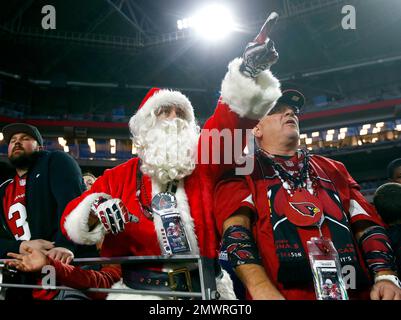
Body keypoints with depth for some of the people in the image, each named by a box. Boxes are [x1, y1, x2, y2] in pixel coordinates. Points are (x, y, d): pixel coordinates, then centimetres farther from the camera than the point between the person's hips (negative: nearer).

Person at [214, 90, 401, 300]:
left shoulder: (333, 170, 24)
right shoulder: (240, 172, 10)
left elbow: (366, 224, 17)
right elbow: (235, 229, -5)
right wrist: (262, 289, -21)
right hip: (285, 291, -4)